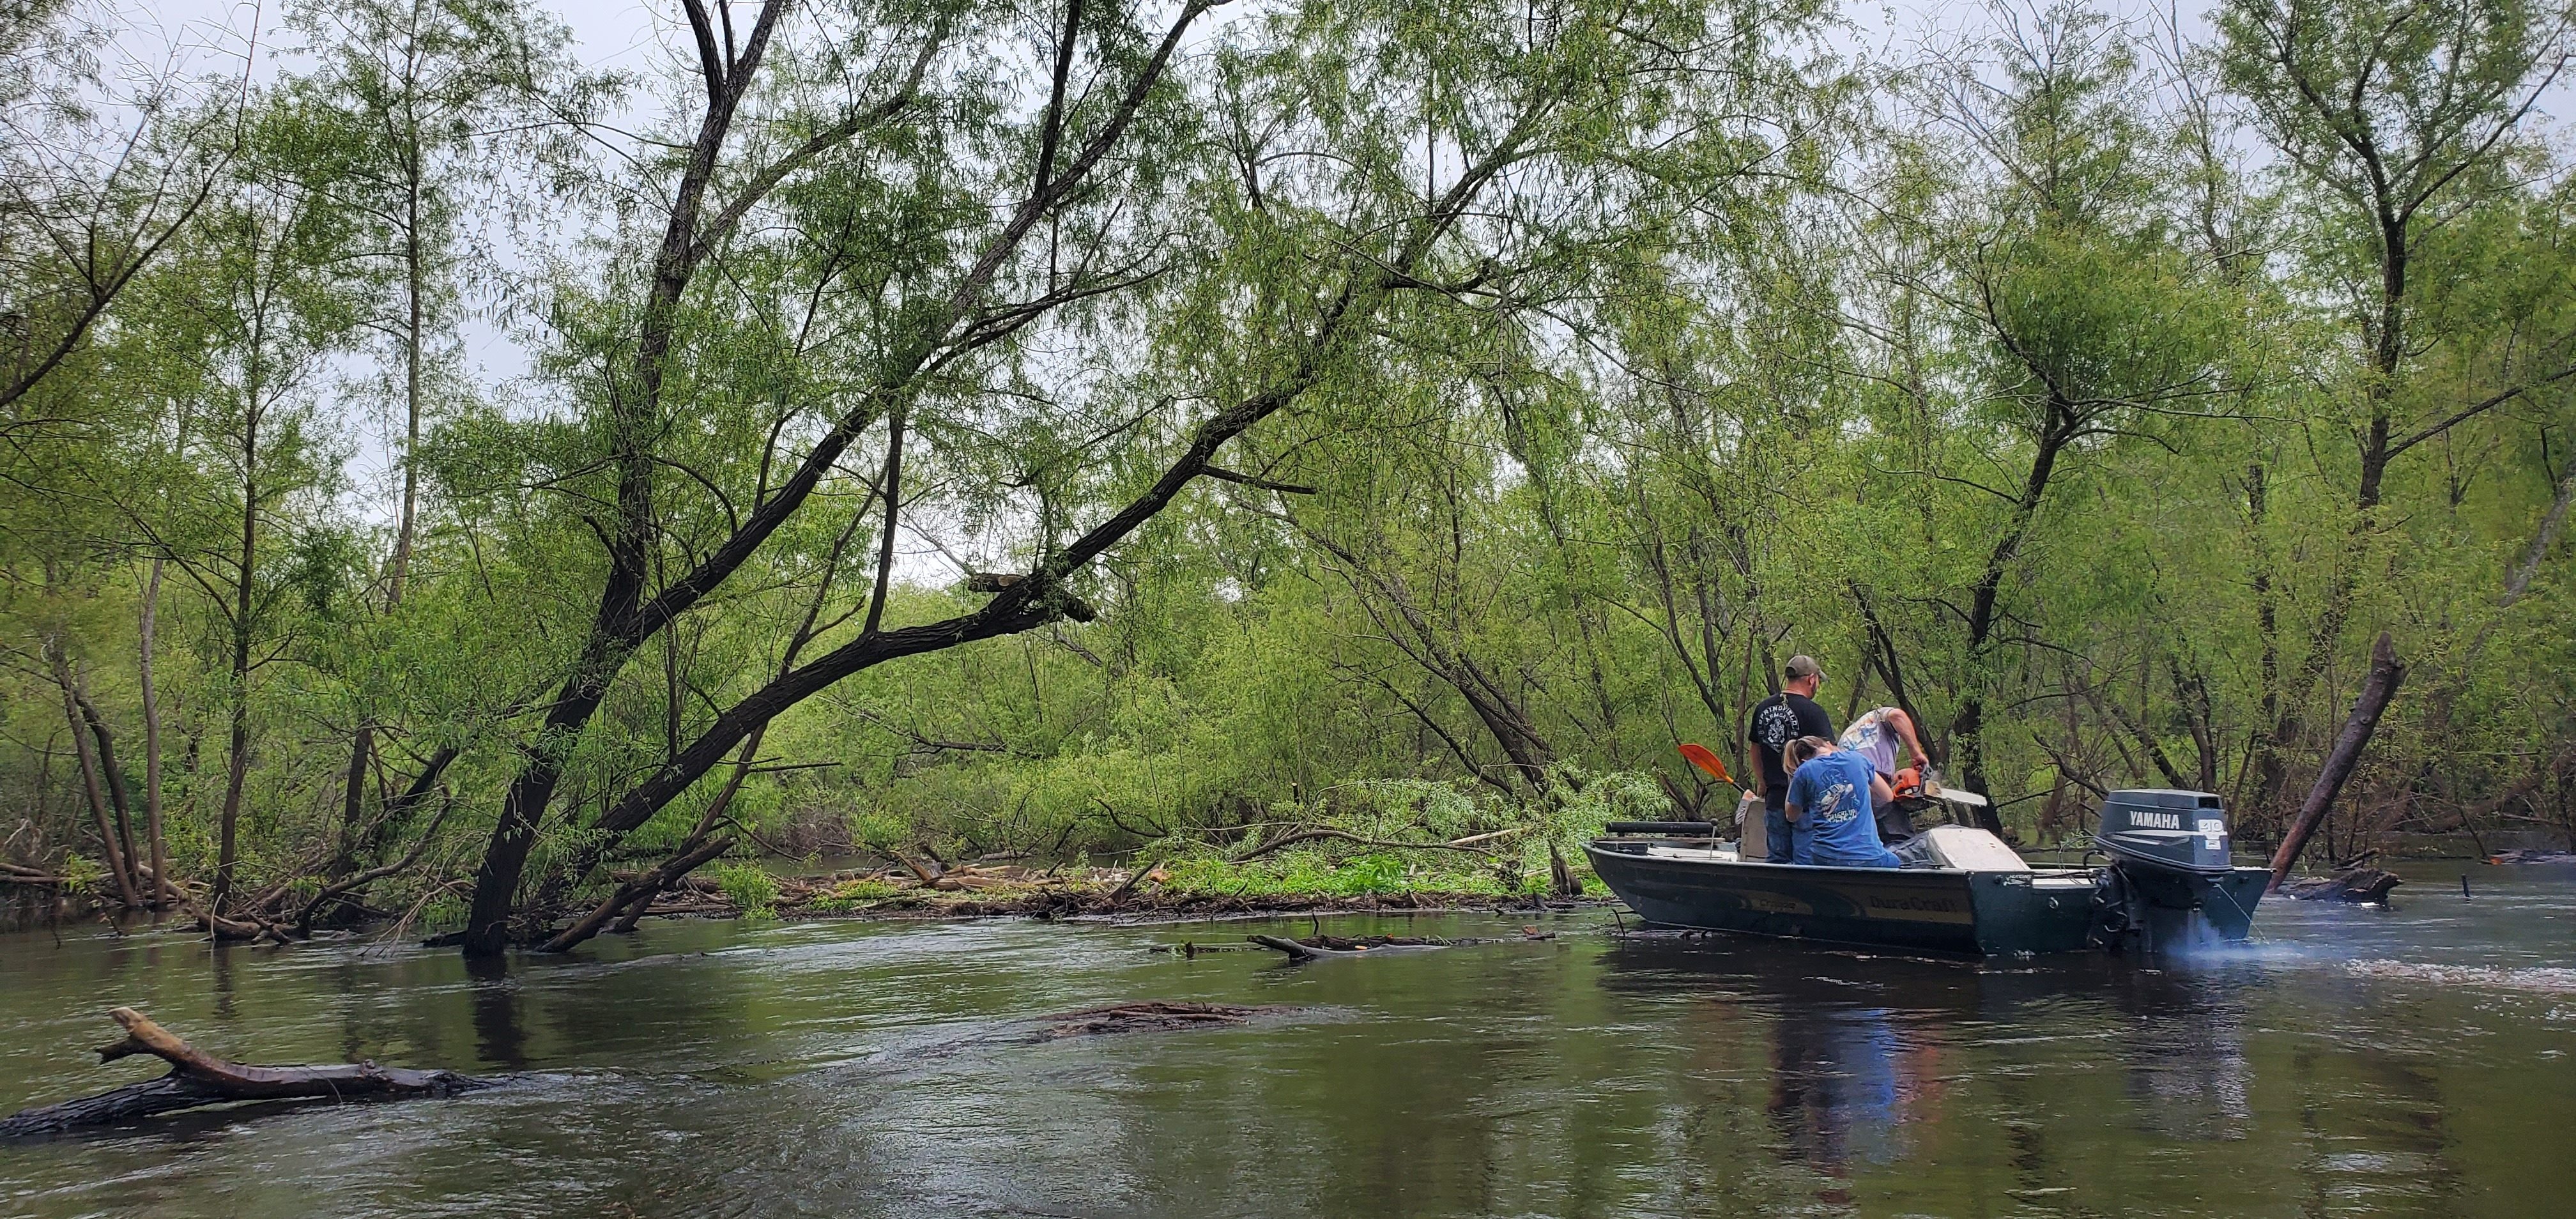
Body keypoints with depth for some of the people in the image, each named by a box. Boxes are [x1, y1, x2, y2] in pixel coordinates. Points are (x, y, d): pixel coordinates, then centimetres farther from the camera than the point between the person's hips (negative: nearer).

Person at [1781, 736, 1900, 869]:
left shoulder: (1804, 772, 2)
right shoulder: (1856, 758, 6)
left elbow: (1792, 817, 16)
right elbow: (1888, 796, 19)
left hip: (1824, 858, -1)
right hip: (1867, 856, 1)